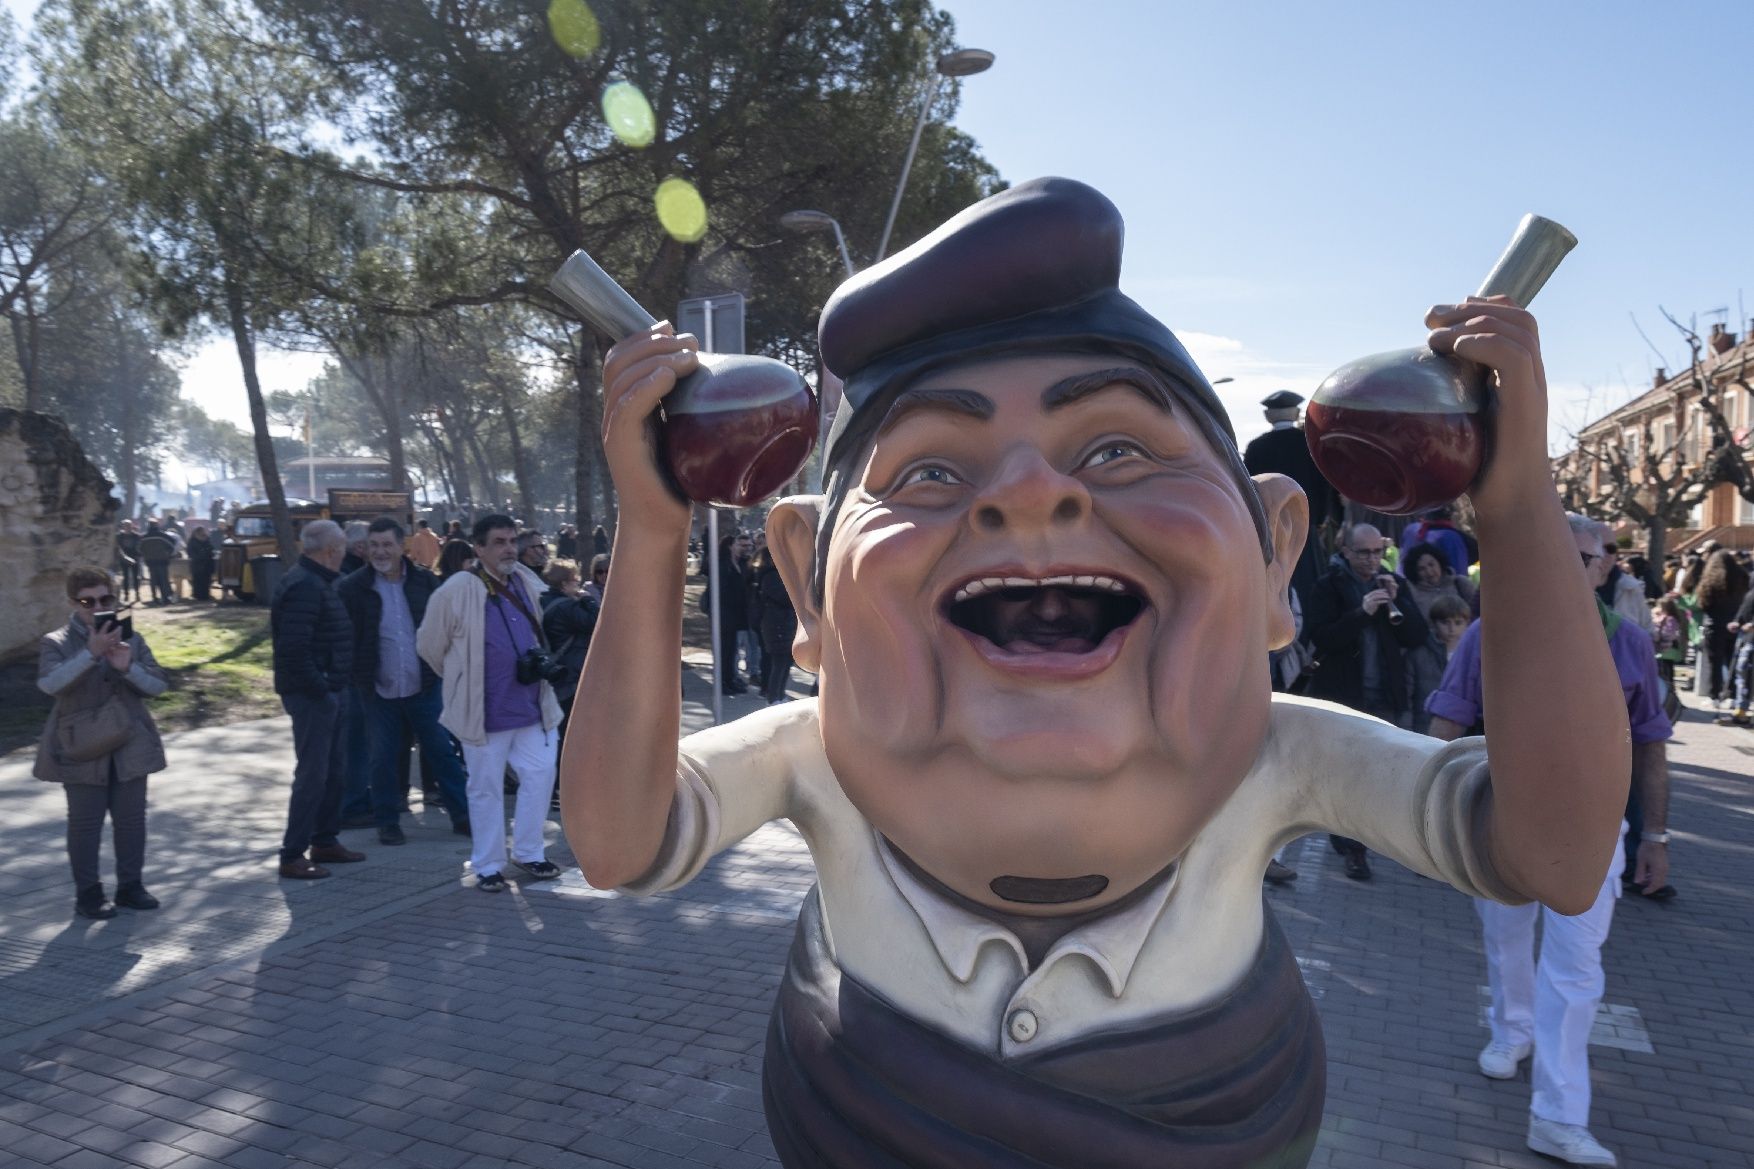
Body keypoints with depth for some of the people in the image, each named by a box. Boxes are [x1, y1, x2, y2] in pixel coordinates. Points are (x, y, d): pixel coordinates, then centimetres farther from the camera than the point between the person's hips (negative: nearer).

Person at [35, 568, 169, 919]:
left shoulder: (132, 639, 7)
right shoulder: (55, 643, -2)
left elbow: (159, 685, 3)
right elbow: (49, 683, -20)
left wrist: (128, 668, -16)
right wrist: (91, 653, -30)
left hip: (130, 747, 3)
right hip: (82, 749, -3)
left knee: (131, 818, 8)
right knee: (85, 822, 2)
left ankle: (130, 885, 20)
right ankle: (87, 892, 14)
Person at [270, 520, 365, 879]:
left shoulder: (317, 582, 14)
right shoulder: (305, 587, -19)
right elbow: (293, 648, -27)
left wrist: (330, 685, 14)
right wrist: (319, 688, -20)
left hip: (325, 691, 10)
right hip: (312, 695, -10)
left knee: (335, 769, 17)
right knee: (312, 775, -4)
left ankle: (325, 841, 29)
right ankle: (292, 856, 6)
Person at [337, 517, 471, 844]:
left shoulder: (426, 582, 0)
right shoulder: (352, 588, -4)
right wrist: (356, 678, -7)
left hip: (425, 686, 1)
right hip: (378, 691, -1)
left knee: (442, 752, 7)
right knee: (382, 759, 9)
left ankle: (462, 815, 17)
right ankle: (387, 822, 23)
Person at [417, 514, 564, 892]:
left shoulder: (529, 583, 5)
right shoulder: (457, 590, -13)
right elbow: (429, 646, -3)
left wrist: (540, 665, 10)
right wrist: (463, 681, 8)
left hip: (532, 705, 5)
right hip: (484, 710, -5)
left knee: (540, 775, 7)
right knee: (486, 788, 6)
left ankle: (528, 853, 24)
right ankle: (488, 866, 19)